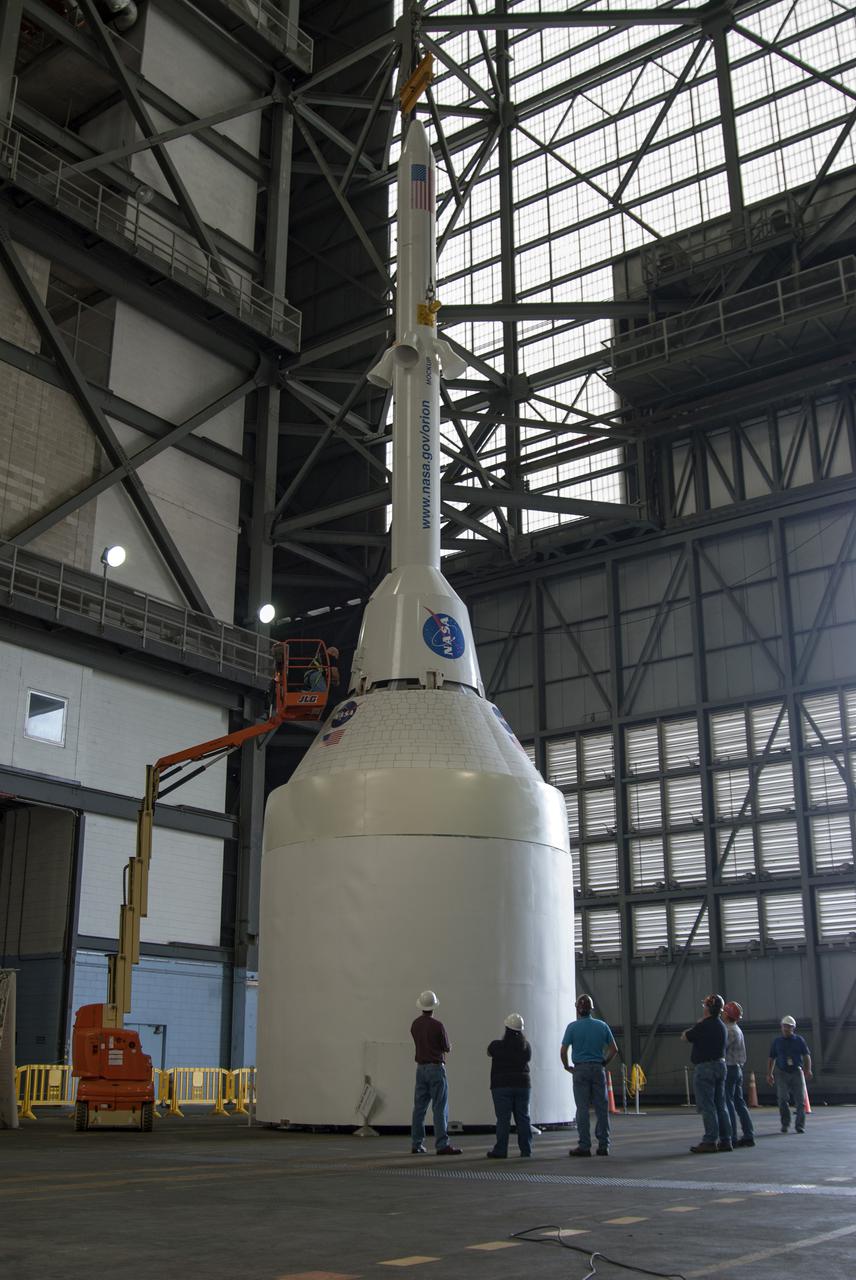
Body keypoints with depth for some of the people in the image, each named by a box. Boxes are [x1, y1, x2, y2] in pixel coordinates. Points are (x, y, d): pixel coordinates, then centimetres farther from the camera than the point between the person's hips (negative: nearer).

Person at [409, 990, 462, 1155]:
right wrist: (448, 1047, 18)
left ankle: (416, 1144, 10)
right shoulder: (437, 1025, -13)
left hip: (421, 1067, 6)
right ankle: (442, 1145, -8)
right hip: (436, 1067, -6)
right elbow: (447, 1048, -5)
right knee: (440, 1108, -5)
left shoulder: (415, 1024, 6)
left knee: (419, 1107, 8)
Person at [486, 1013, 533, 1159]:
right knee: (523, 1118, 8)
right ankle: (526, 1149, 9)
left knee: (503, 1119, -2)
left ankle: (500, 1151, -2)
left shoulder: (497, 1046, -10)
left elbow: (489, 1053, 10)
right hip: (522, 1084, 4)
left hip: (502, 1085, -4)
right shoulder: (526, 1046, 1)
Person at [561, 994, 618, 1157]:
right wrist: (604, 1063, 13)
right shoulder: (602, 1026, 5)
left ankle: (584, 1146, 2)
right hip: (598, 1070, 2)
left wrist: (566, 1066, 5)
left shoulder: (572, 1027, -4)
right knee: (602, 1108, 6)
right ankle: (603, 1145, 8)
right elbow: (614, 1049, 4)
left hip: (580, 1070, -2)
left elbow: (563, 1050, -9)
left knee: (582, 1109, 1)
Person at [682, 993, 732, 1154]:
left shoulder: (704, 1026, -16)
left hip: (706, 1067, -9)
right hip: (720, 1065, 9)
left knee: (707, 1106, -5)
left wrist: (693, 1027, 10)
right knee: (720, 1105, 12)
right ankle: (725, 1140, 14)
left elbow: (684, 1036, -5)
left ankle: (710, 1141, -6)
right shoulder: (721, 1026, 11)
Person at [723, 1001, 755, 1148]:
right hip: (737, 1069, 9)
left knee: (727, 1103, -7)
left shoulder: (729, 1030, -15)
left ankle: (730, 1137, -8)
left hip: (729, 1069, -9)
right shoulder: (737, 1030, 16)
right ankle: (748, 1135, 10)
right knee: (739, 1102, 10)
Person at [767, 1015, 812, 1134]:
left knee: (800, 1099, -4)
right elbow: (771, 1059, 14)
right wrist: (769, 1074, 9)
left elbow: (806, 1056, 3)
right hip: (782, 1073, 0)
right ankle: (785, 1123, 1)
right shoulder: (777, 1041, 10)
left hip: (797, 1072, 0)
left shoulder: (799, 1040, 8)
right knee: (782, 1098, -12)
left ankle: (800, 1125, 3)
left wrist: (808, 1069, -12)